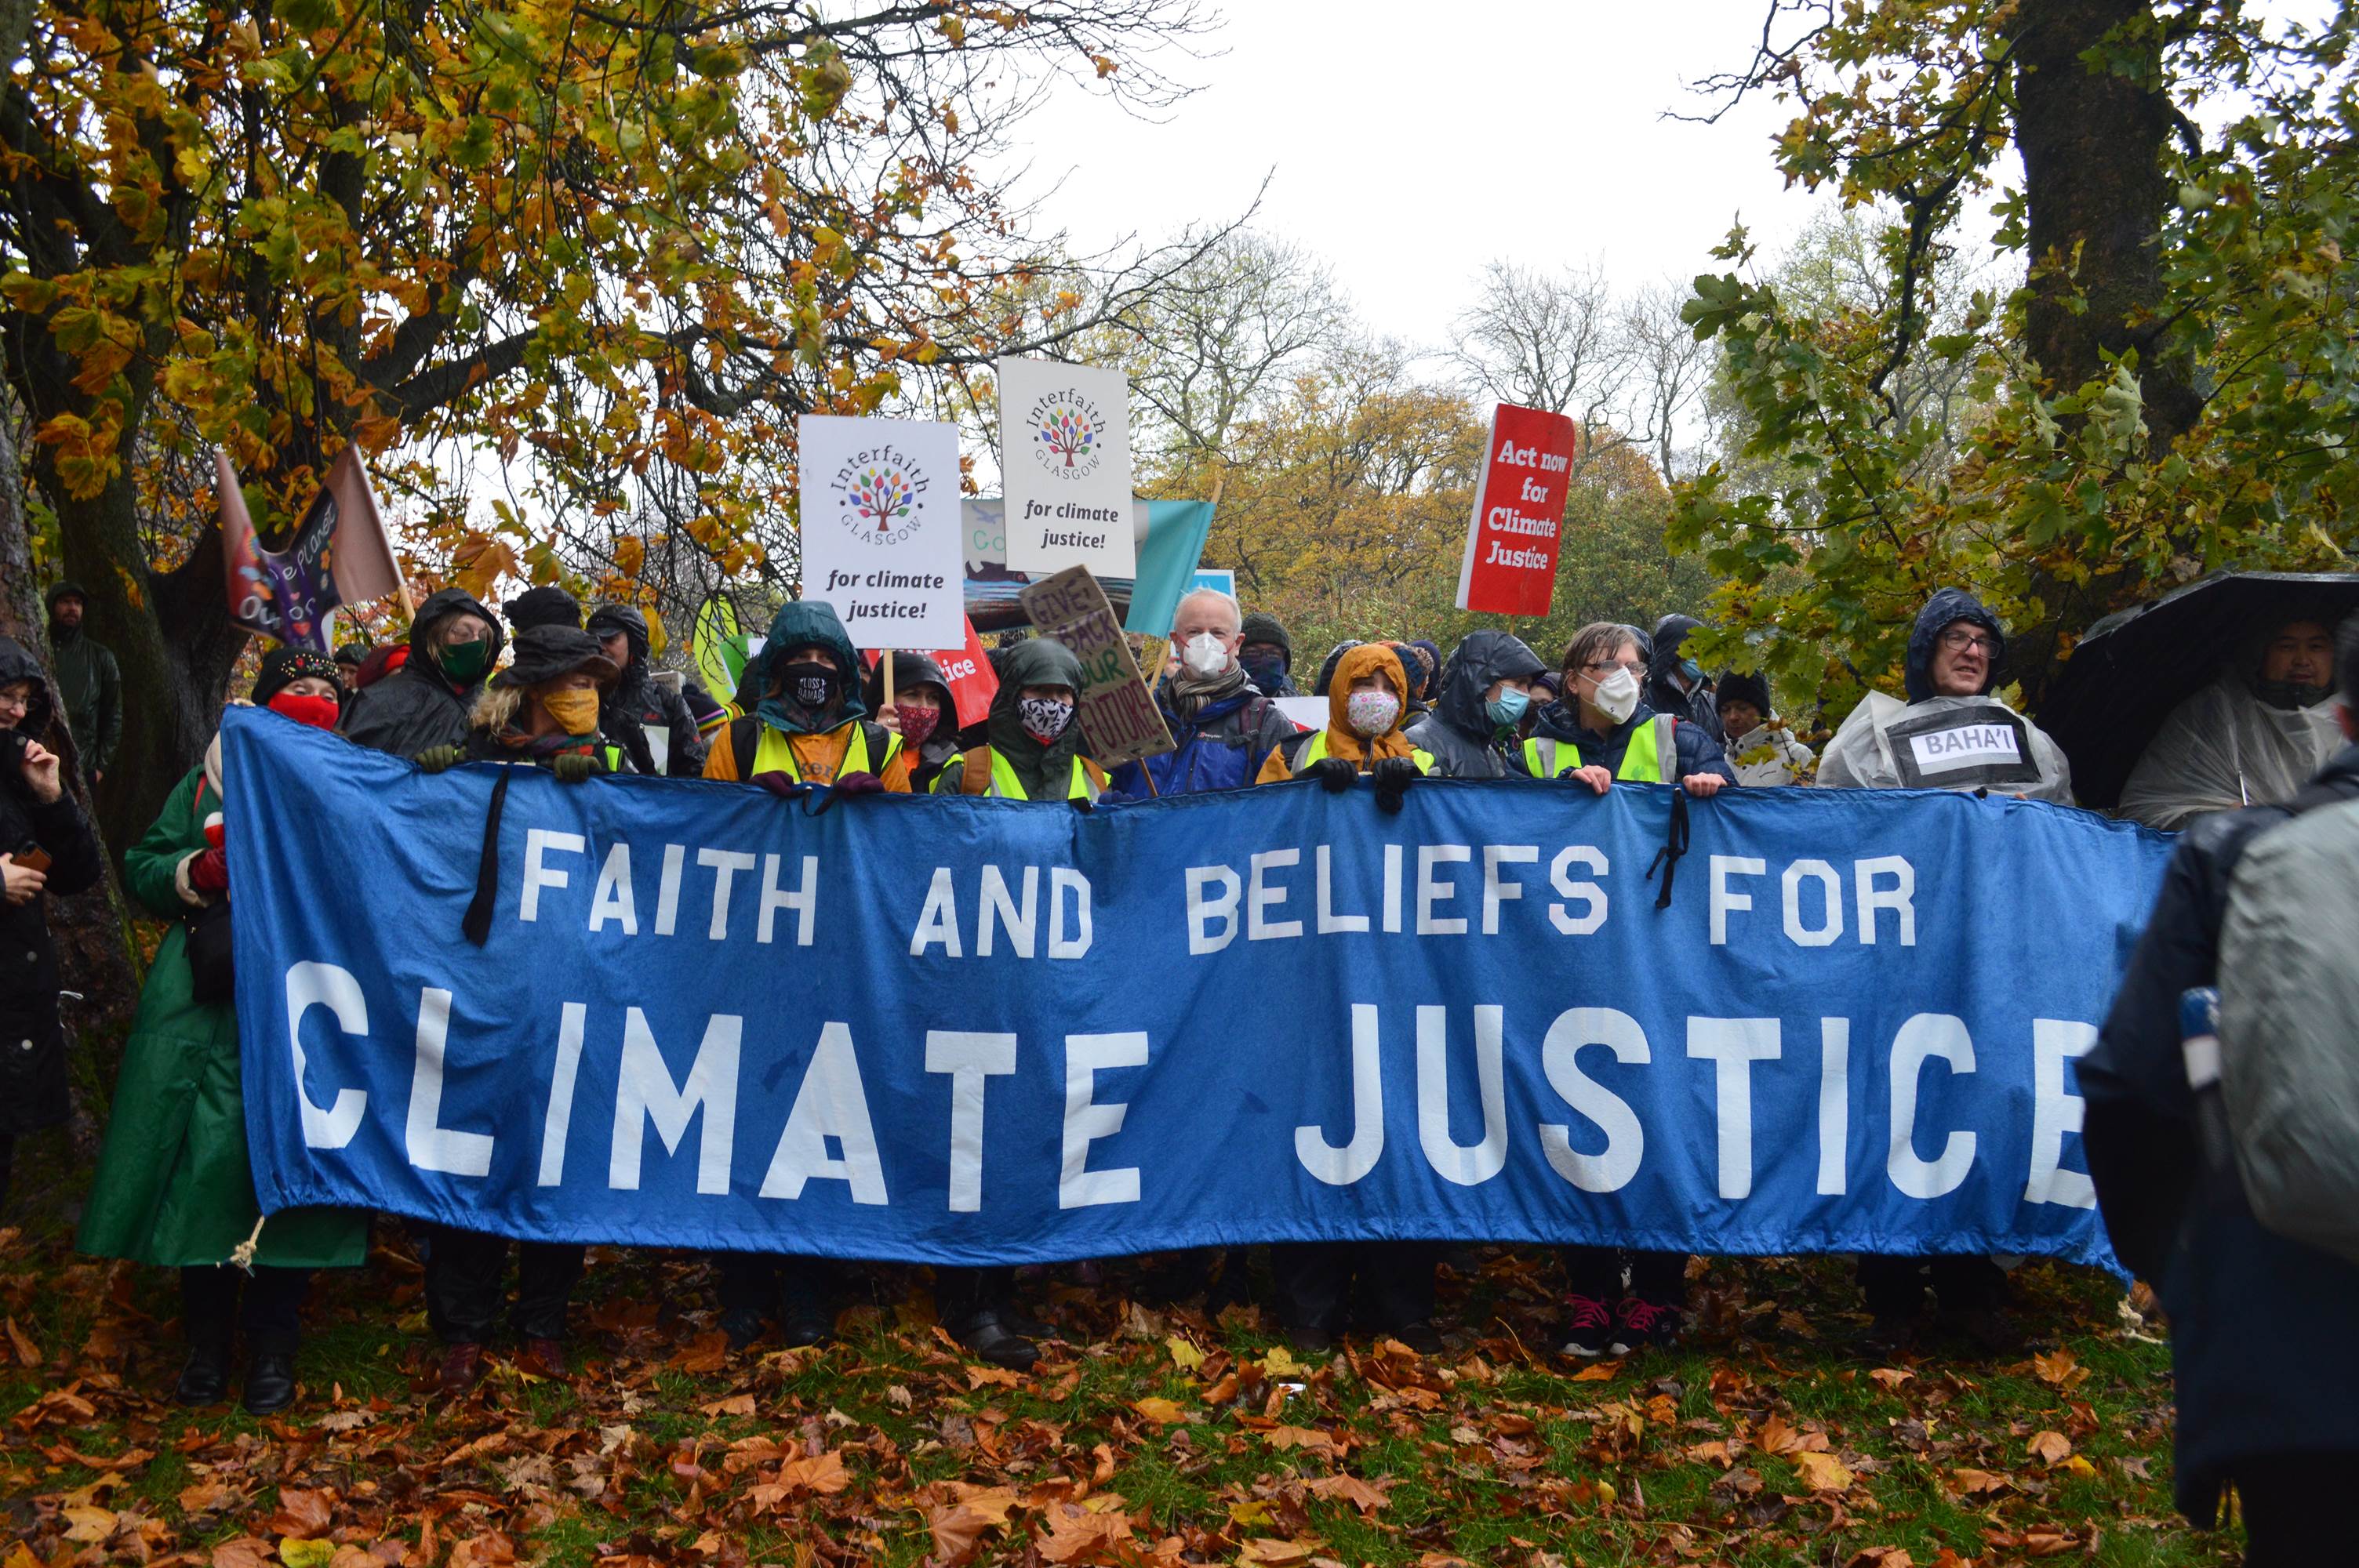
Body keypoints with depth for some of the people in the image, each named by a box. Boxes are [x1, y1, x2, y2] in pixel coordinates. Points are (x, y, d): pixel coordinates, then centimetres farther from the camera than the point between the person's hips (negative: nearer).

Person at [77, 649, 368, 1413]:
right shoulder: (212, 778, 13)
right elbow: (143, 867, 12)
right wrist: (201, 872, -6)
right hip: (209, 1004, 1)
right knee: (205, 1158, -1)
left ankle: (273, 1348, 13)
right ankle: (206, 1343, 15)